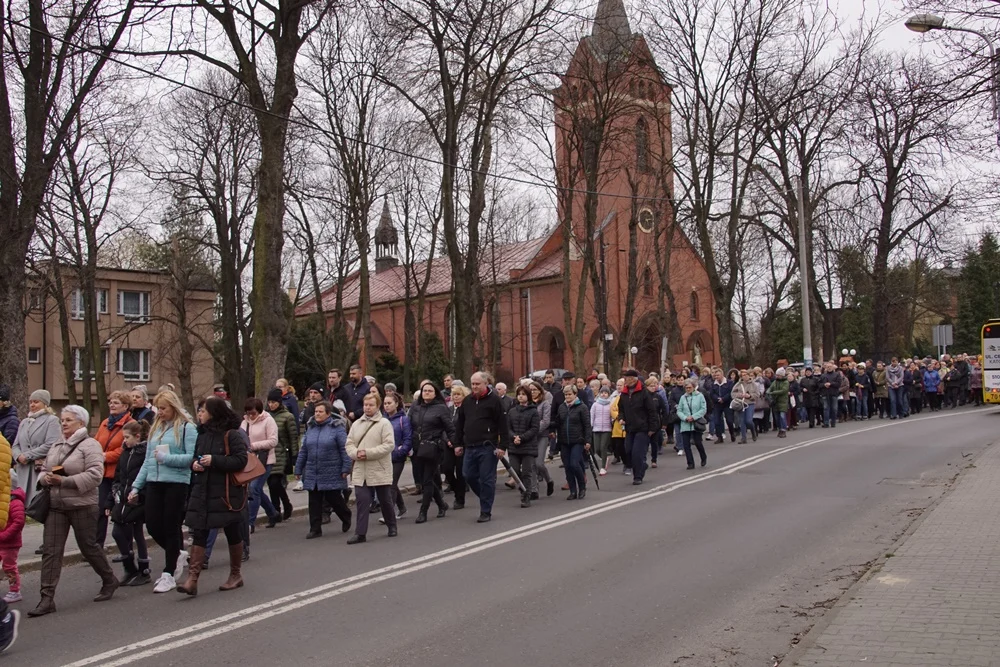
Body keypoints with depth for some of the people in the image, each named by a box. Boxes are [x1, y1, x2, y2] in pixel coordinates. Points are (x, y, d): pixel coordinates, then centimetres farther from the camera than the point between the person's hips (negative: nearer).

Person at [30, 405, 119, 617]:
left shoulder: (90, 445, -8)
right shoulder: (55, 447, 15)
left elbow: (94, 475, -18)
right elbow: (44, 470, 21)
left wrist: (64, 481, -22)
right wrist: (47, 478, -3)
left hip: (82, 505, -6)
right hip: (55, 506, 6)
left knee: (89, 547, 6)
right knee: (50, 550, -1)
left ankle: (109, 581, 27)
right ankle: (47, 598, 1)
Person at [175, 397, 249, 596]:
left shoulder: (232, 435, -11)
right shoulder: (202, 435, 13)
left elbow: (241, 460, -19)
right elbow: (195, 458, 23)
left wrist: (214, 460, -22)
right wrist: (194, 464, 1)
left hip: (228, 493, -6)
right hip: (202, 492, 6)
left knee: (233, 534, 8)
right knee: (198, 534, -2)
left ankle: (236, 575, 24)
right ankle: (192, 579, -4)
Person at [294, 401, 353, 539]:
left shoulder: (337, 428, -7)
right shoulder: (311, 428, 11)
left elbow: (345, 449, -10)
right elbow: (303, 451, 14)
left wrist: (345, 469, -15)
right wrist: (298, 469, 13)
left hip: (332, 474, -5)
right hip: (312, 473, 5)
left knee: (333, 498, 3)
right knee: (314, 502, 5)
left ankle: (346, 518, 30)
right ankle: (315, 529, 12)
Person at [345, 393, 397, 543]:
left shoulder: (384, 423, -5)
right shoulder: (356, 424, 11)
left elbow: (389, 445, -14)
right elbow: (349, 444, 10)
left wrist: (368, 453, -18)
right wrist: (356, 453, -12)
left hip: (380, 470, -3)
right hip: (360, 471, 3)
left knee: (385, 501, 9)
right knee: (362, 501, -3)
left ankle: (392, 526, 29)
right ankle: (360, 533, 1)